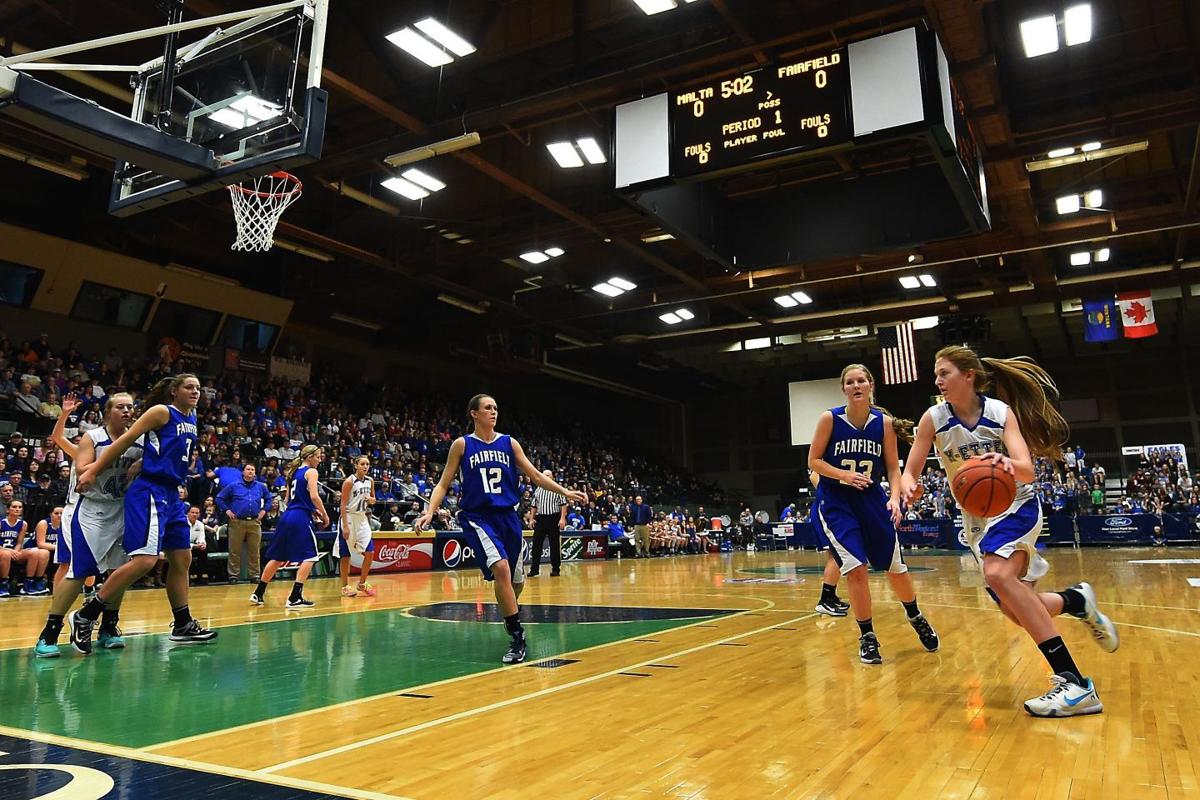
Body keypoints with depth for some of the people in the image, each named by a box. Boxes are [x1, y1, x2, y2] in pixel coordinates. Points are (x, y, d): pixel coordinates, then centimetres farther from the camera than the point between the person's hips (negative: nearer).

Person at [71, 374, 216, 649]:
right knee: (144, 560, -18)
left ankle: (183, 625, 20)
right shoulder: (161, 412, -6)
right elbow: (125, 440, -9)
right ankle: (85, 616, -5)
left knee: (182, 559, 10)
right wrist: (92, 471, -12)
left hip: (172, 495, 9)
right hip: (149, 491, -9)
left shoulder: (191, 418, 15)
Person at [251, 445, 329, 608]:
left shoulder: (294, 472, 19)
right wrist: (324, 515, -5)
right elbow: (314, 496, -16)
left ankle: (258, 593, 21)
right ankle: (295, 598, -9)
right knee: (309, 556, -3)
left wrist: (313, 511, 20)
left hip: (287, 516, 8)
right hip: (301, 518, -8)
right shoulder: (311, 472, -4)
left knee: (278, 557, 16)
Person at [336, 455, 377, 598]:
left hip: (363, 518, 6)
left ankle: (362, 584, 15)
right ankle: (345, 587, 12)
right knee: (346, 555, 0)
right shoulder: (349, 481, -14)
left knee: (370, 553, 1)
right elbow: (343, 504, -15)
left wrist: (371, 500, -7)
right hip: (349, 518, -6)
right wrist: (345, 526, -20)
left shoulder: (370, 480, 5)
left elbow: (373, 499, 18)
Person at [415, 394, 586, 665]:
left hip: (507, 516, 4)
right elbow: (443, 484, 0)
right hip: (478, 517, -4)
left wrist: (565, 492, 0)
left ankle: (509, 612, 46)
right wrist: (430, 511, -16)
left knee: (516, 580, 10)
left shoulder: (509, 443, 6)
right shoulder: (462, 444, -1)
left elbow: (534, 475, 9)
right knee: (500, 567, -27)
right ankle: (517, 637, -16)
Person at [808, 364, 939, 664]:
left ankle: (915, 617, 39)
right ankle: (867, 637, 6)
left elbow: (893, 468, 0)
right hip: (835, 501, -2)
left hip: (871, 498, 2)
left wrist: (894, 497, -17)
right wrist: (845, 475, -21)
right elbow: (813, 461, -6)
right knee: (856, 569, -13)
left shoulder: (884, 422, -6)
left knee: (895, 567, 10)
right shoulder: (829, 419, -11)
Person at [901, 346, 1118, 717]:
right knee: (1017, 611, 1)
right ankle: (1077, 600, 32)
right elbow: (909, 472, -8)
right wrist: (908, 485, -32)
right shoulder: (934, 419, -8)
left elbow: (1027, 470, -21)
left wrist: (1007, 463, -45)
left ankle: (1074, 683, -28)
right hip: (976, 517, 5)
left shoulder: (1001, 412, -13)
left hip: (1015, 506, -4)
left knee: (998, 574, -32)